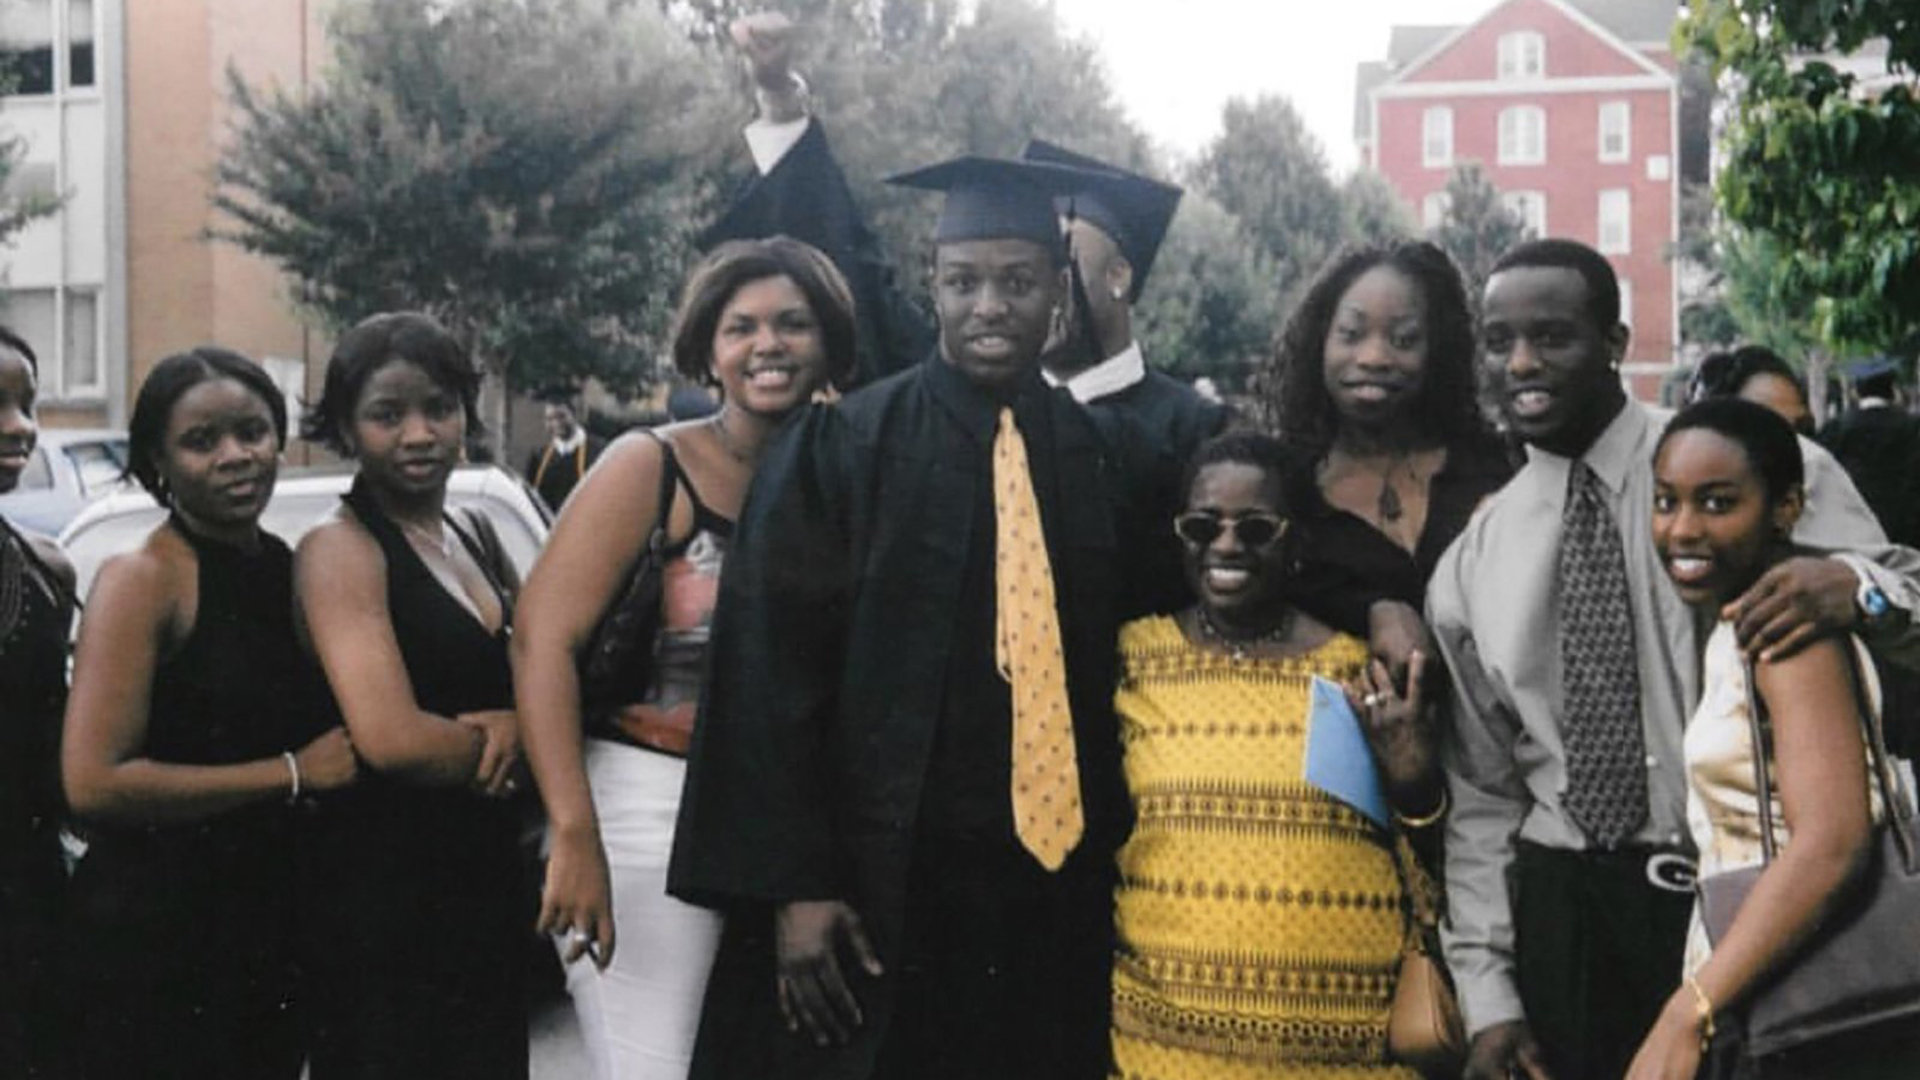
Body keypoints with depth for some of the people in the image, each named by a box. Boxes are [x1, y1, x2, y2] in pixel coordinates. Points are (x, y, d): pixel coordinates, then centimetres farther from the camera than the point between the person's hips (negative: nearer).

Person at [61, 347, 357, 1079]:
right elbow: (93, 784, -22)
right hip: (157, 944, -7)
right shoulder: (143, 581, -13)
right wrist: (289, 774, -18)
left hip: (275, 930, 7)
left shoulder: (289, 567, 8)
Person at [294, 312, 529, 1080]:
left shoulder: (474, 536, 11)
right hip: (386, 890, -7)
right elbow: (392, 741, -23)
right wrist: (494, 745, -6)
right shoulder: (339, 549, -13)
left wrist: (517, 725, -9)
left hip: (487, 872, 8)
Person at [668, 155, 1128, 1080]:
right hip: (882, 891, -3)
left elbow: (1135, 659, 10)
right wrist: (795, 886, -12)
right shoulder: (837, 448, -4)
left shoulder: (1098, 448, 5)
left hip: (1061, 892, 3)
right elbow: (769, 673, -6)